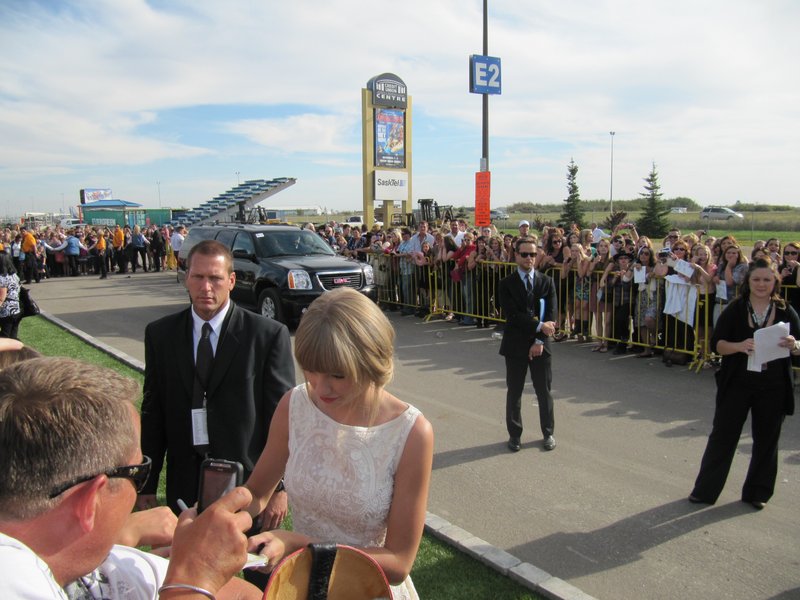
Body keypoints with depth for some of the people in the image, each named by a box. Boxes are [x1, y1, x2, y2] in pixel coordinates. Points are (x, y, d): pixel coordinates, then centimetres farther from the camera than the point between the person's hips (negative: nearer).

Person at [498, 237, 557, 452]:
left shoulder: (546, 282, 3)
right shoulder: (507, 284, -3)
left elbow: (550, 314, -4)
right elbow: (512, 315, -14)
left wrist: (539, 341, -12)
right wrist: (539, 326, -19)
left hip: (540, 345, 1)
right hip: (515, 345, -1)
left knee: (544, 391, 10)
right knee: (514, 392, 8)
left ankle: (548, 433, 26)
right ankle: (514, 434, 22)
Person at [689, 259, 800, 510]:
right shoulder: (735, 309, -2)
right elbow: (716, 343, -6)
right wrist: (739, 346, -25)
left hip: (773, 388, 1)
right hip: (737, 385, -1)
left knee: (766, 440, 11)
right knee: (722, 436, 5)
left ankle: (757, 493, 28)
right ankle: (705, 490, 16)